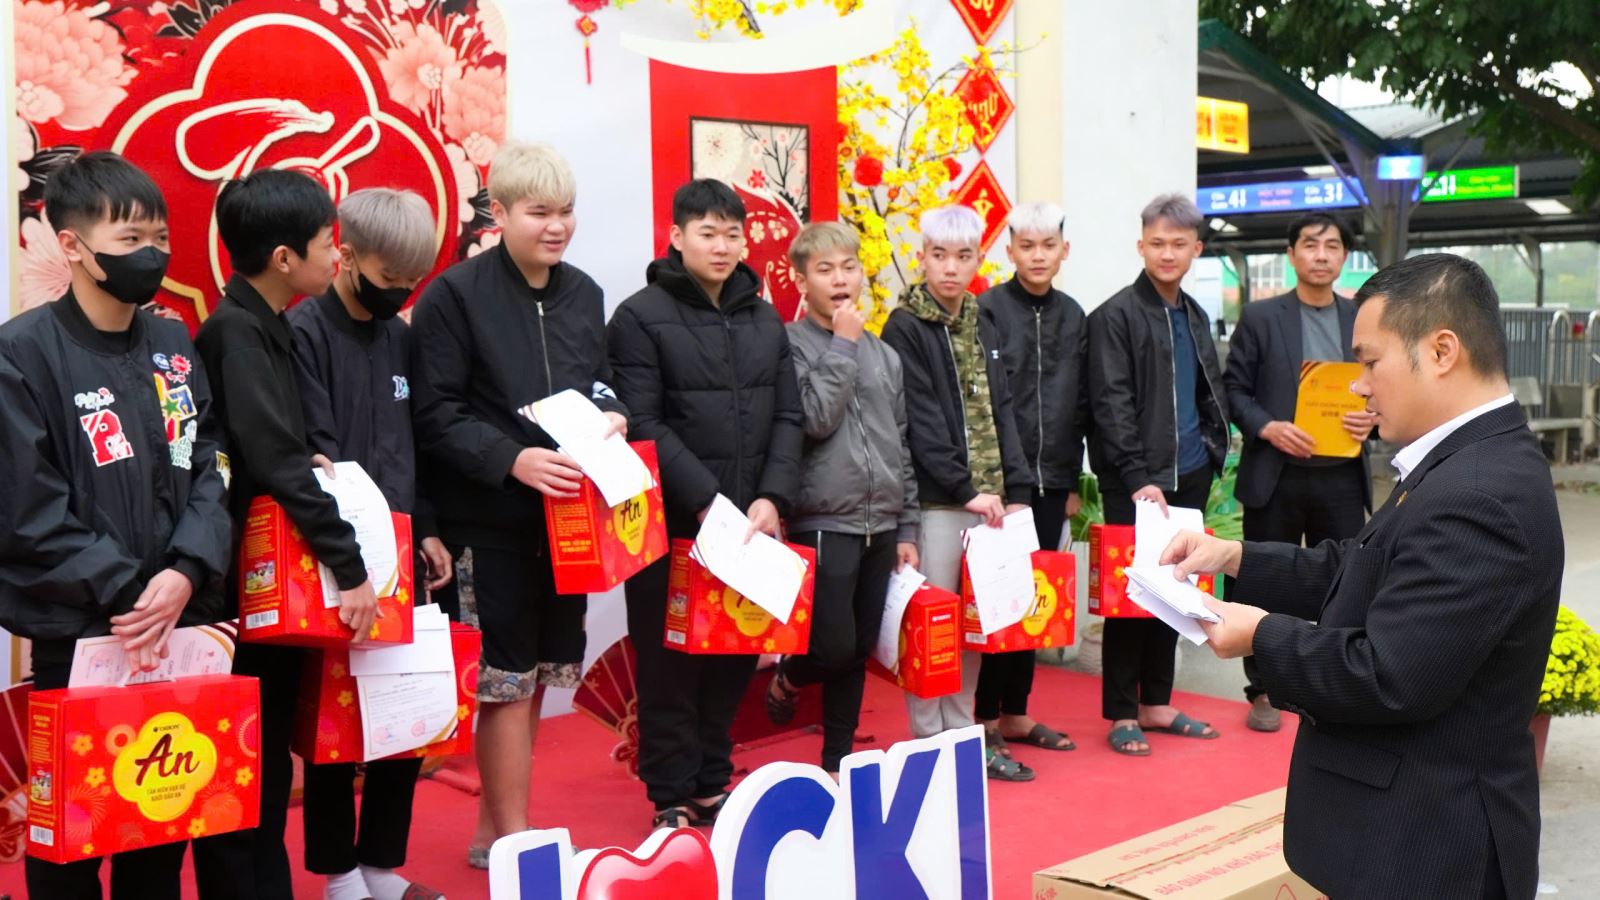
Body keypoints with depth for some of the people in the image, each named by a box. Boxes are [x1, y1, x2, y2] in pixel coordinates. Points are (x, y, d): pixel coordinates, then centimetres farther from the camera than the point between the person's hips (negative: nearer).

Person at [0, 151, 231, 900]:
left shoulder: (175, 347, 7)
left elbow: (209, 472, 4)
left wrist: (186, 573, -13)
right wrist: (124, 592, -18)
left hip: (181, 629, 5)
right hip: (76, 635, -5)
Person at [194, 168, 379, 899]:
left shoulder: (265, 329, 11)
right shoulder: (235, 332, -17)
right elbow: (276, 464, -25)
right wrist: (348, 564, -24)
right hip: (247, 588, -9)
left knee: (267, 766, 15)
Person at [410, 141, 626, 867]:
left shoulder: (584, 294, 9)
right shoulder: (455, 294, -10)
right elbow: (436, 415, -14)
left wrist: (612, 416, -3)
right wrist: (512, 459, -26)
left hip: (567, 515, 7)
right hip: (489, 519, -6)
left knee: (541, 672, 13)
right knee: (507, 678, -1)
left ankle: (493, 828, 27)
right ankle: (515, 842, 11)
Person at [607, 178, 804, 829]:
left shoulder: (765, 319, 13)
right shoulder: (641, 317, -4)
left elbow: (787, 418, 9)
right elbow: (643, 425, -13)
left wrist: (772, 498, -6)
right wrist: (707, 502, -19)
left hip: (748, 528, 5)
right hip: (672, 528, -5)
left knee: (734, 662, 11)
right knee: (671, 664, 2)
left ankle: (713, 783, 25)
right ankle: (672, 798, 13)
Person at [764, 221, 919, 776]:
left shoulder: (884, 354, 12)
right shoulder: (792, 345, -5)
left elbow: (901, 446, 14)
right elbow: (816, 418, -19)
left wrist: (906, 527, 11)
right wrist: (843, 343, -13)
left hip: (880, 526, 6)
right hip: (823, 524, -5)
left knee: (859, 652, 10)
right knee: (834, 648, -10)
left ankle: (839, 760, 23)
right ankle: (787, 677, 23)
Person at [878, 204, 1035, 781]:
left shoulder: (982, 329, 15)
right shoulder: (905, 329, -6)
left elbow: (1001, 414, 13)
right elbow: (920, 423, -13)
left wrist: (1017, 491, 4)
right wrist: (963, 489, -17)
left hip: (987, 500, 6)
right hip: (935, 501, -6)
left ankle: (963, 735, 21)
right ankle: (930, 744, 7)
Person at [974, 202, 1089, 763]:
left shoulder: (1073, 316, 11)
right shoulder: (988, 310, -5)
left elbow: (1080, 404, 14)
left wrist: (1073, 479, 12)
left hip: (1051, 480, 5)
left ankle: (1015, 713, 20)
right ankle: (986, 717, 6)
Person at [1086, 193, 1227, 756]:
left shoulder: (1195, 317, 14)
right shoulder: (1115, 317, -8)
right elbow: (1111, 406, -14)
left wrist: (1213, 447, 7)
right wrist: (1138, 478, -19)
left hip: (1189, 477, 7)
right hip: (1136, 481, -7)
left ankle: (1156, 703, 22)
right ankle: (1122, 714, 8)